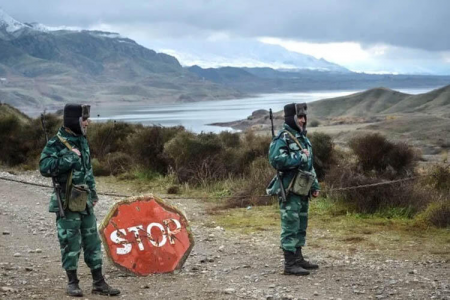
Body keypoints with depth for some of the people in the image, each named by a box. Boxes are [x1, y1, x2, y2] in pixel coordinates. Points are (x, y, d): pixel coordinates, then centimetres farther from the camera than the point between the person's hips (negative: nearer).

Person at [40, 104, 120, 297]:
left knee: (92, 241, 8)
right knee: (70, 243, 0)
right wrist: (69, 158, -23)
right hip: (68, 202, -7)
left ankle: (98, 282, 14)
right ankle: (72, 283, 12)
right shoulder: (56, 143, -12)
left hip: (85, 201, 7)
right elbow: (44, 167, -24)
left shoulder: (82, 140, 11)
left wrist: (93, 193, 18)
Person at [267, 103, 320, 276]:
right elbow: (276, 160, -28)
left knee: (301, 226, 15)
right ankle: (290, 264, -4)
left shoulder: (302, 137, 16)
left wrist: (315, 185, 18)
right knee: (290, 227, -7)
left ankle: (298, 258, 25)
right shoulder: (282, 138, -13)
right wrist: (300, 157, -19)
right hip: (289, 191, -9)